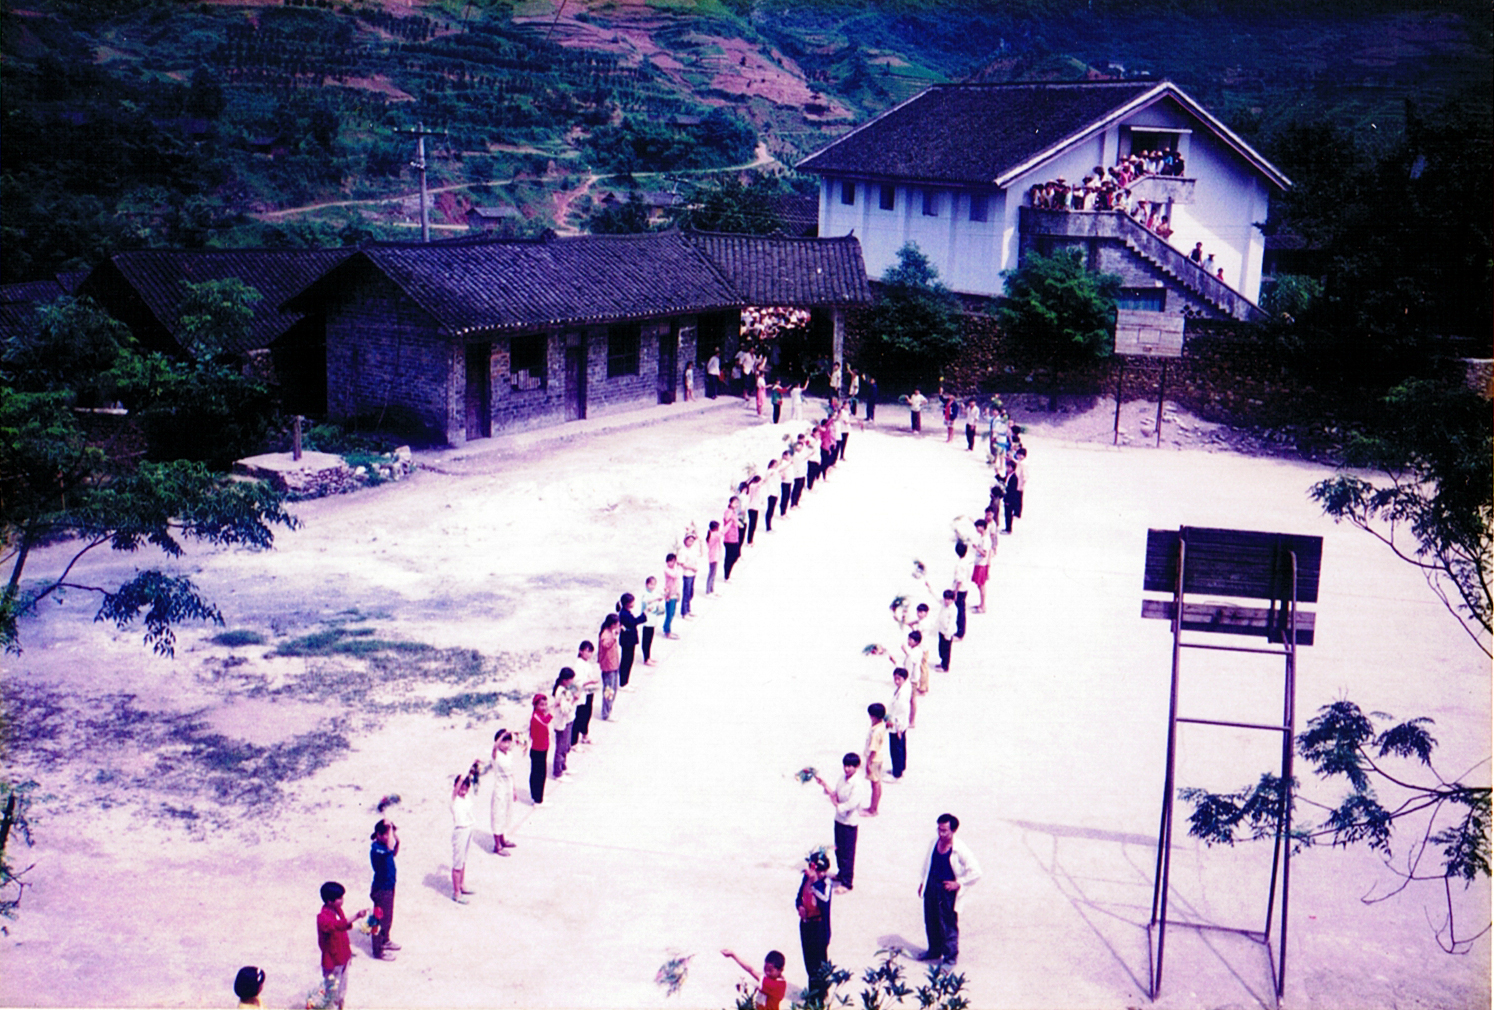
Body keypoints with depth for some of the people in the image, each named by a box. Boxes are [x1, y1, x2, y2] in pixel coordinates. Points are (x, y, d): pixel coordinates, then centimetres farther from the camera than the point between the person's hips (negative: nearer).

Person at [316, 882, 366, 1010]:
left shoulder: (337, 910, 1)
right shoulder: (322, 918, -27)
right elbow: (338, 925, -48)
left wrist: (348, 951, 19)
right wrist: (356, 916, -60)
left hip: (343, 958, 8)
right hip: (332, 962, -8)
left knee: (342, 989, 22)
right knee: (332, 990, 5)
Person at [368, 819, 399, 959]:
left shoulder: (384, 845, 1)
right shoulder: (376, 848, -27)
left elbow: (394, 853, 21)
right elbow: (390, 848, -47)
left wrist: (398, 841, 2)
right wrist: (389, 827, -41)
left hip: (389, 887, 9)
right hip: (381, 889, -9)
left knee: (388, 917, 25)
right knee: (380, 920, 4)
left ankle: (385, 941, 44)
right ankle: (378, 951, 17)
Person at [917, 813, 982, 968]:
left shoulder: (960, 850, -20)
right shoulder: (934, 843, -3)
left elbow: (975, 872, -14)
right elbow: (927, 863, 15)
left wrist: (958, 884, -14)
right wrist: (922, 882, 16)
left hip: (948, 891, -6)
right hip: (932, 886, 6)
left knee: (948, 926, 3)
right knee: (931, 922, 18)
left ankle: (950, 957, 21)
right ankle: (934, 951, 39)